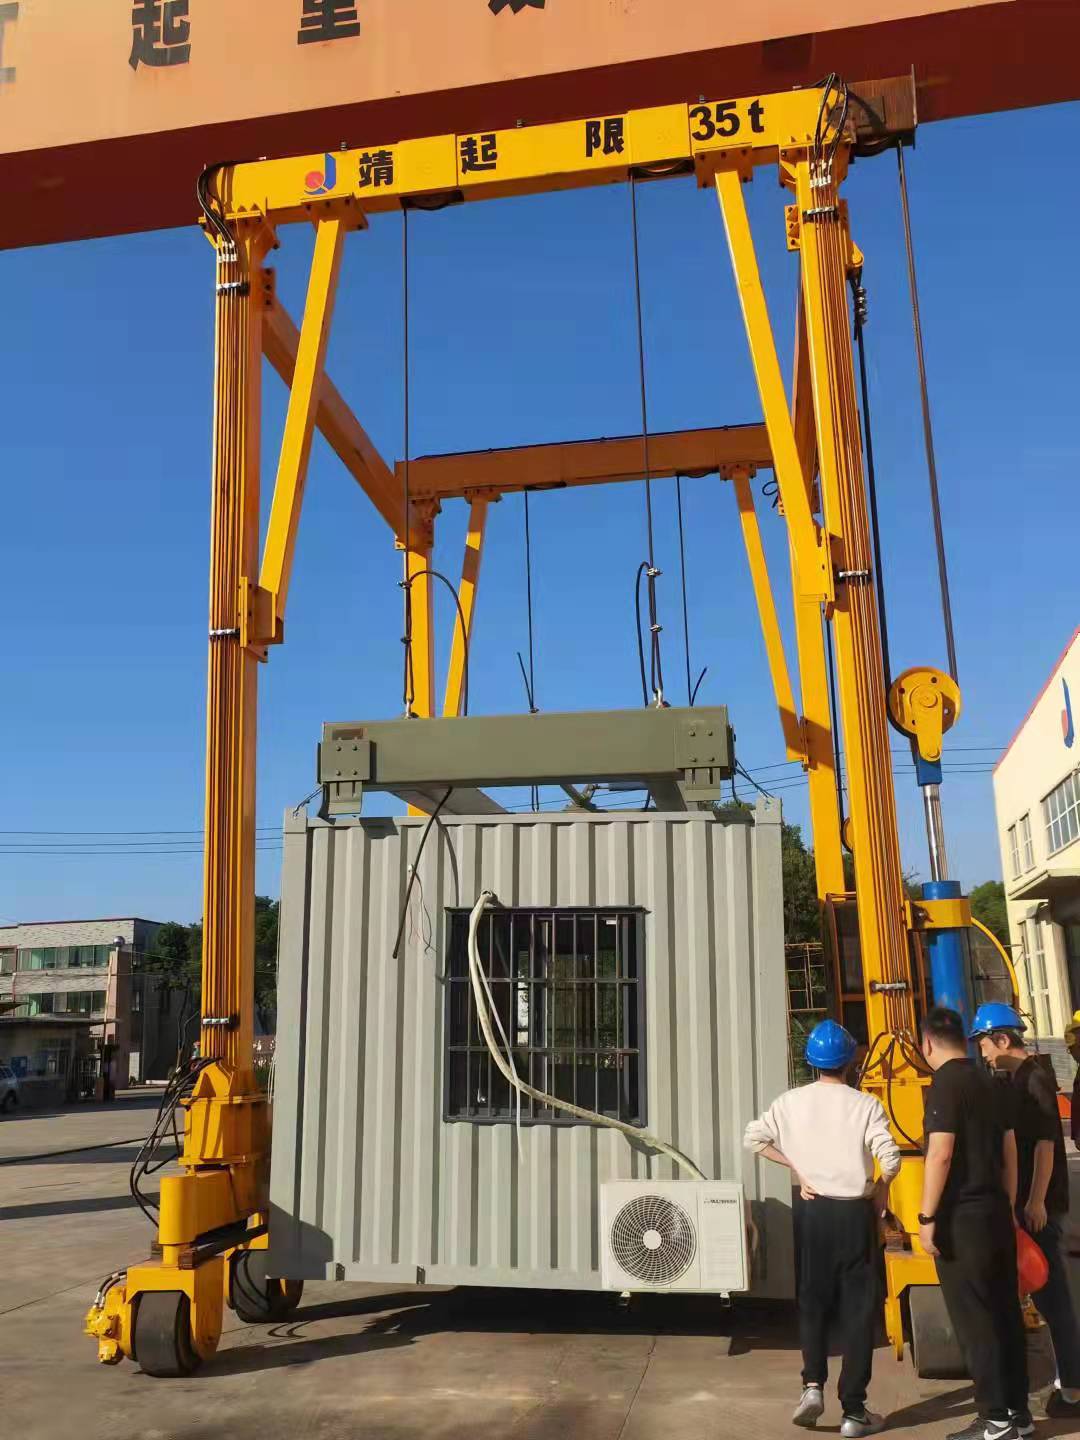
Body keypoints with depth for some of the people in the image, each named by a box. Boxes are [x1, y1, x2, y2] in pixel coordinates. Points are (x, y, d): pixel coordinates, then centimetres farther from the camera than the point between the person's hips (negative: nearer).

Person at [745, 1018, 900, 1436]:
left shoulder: (791, 1102, -2)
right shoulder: (865, 1105, -10)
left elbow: (753, 1138, -6)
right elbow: (890, 1159, -18)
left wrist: (795, 1167, -1)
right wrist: (881, 1188, 1)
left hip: (810, 1209, 2)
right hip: (855, 1211, -2)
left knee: (812, 1301, 18)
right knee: (858, 1308, 7)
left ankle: (813, 1384, 3)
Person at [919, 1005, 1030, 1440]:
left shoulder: (945, 1084, -14)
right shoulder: (989, 1083, 11)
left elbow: (940, 1154, -21)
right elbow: (1010, 1152, 16)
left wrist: (927, 1217, -16)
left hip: (961, 1217, -8)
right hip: (996, 1211, 8)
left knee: (974, 1320, -1)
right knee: (1005, 1312, 13)